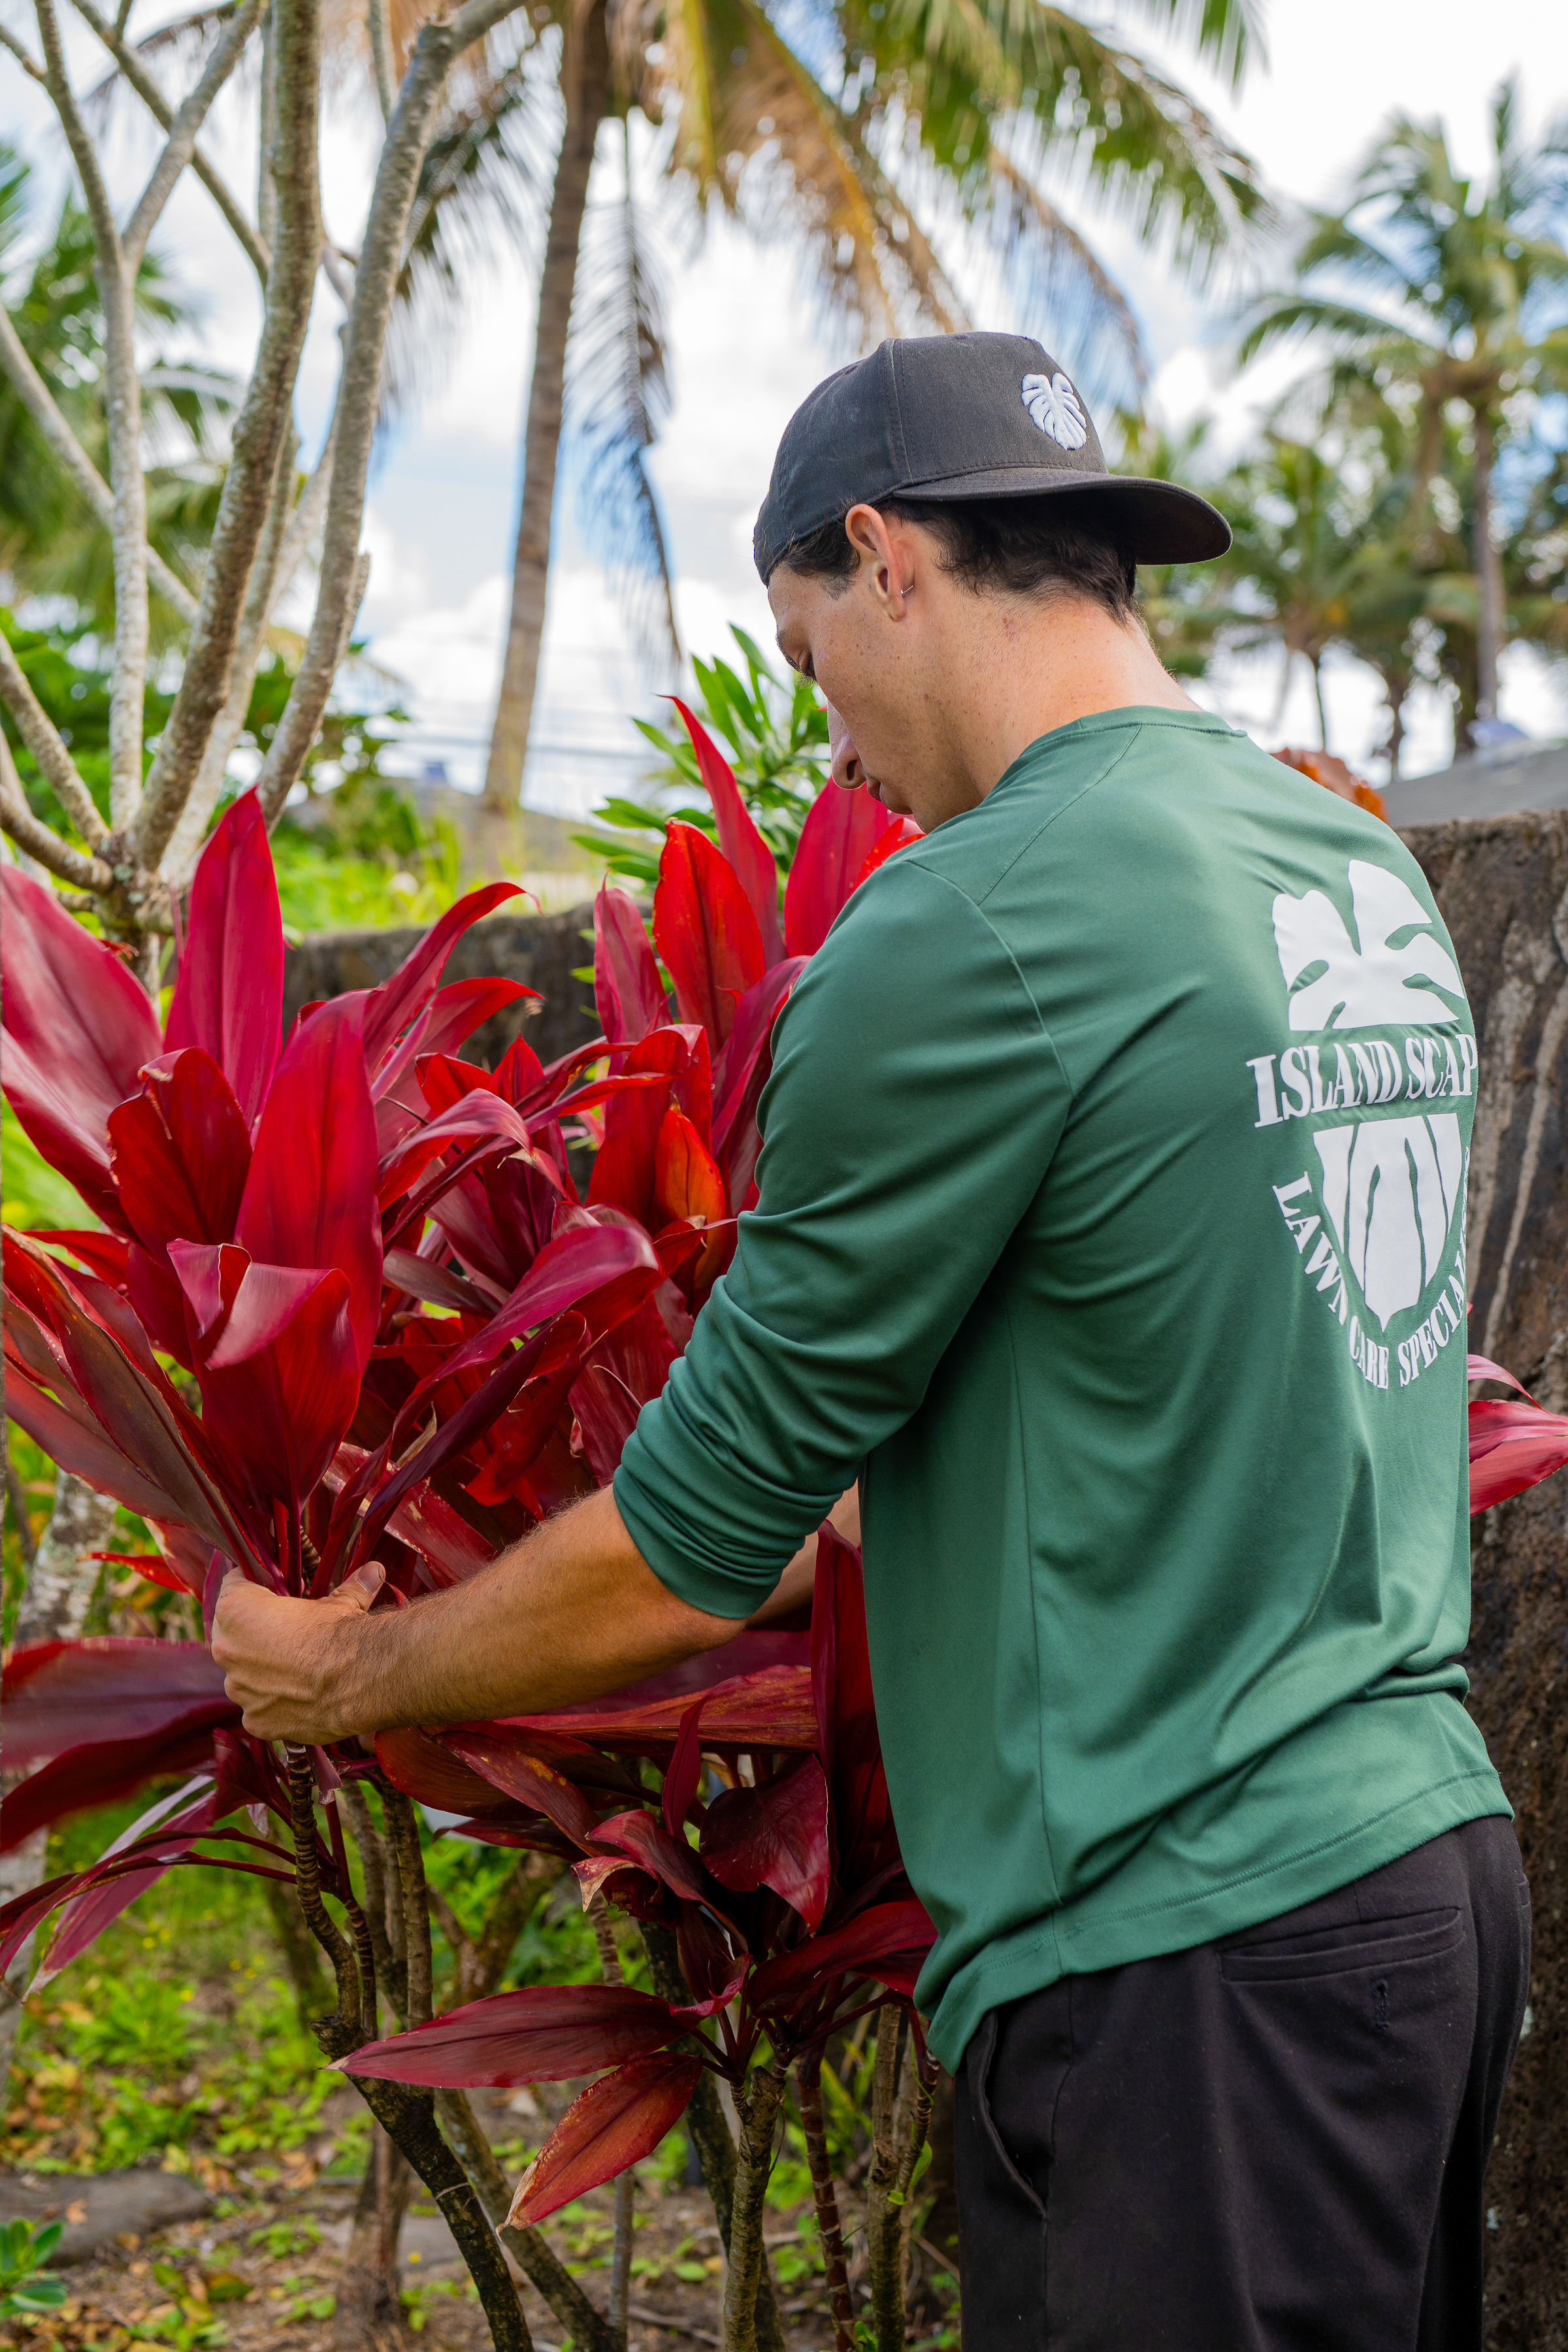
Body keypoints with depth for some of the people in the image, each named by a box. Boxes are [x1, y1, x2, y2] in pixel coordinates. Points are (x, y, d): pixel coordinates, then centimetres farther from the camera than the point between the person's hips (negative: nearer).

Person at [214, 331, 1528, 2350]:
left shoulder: (960, 933, -16)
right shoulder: (1371, 875, 9)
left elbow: (682, 1568, -10)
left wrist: (346, 1676, 7)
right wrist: (866, 1536, 31)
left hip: (1187, 1955, -9)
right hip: (1439, 1848, 9)